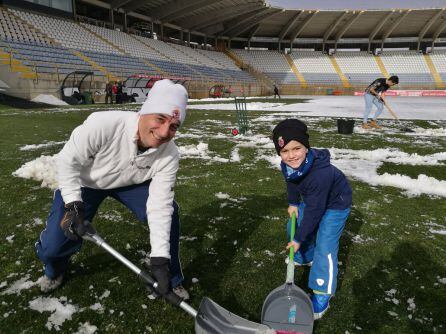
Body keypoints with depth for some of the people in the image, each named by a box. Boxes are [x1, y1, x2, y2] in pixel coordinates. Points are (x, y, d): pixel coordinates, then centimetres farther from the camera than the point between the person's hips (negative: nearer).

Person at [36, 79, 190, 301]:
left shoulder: (169, 155, -29)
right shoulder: (103, 125, -40)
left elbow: (159, 205, -28)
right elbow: (68, 160, -23)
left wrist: (159, 258, -33)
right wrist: (73, 205, -30)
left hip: (131, 183, 2)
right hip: (85, 182, -2)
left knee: (169, 213, -17)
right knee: (54, 246, -11)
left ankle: (172, 280, 7)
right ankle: (55, 269, 31)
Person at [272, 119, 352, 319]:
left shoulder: (321, 174, -42)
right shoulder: (286, 165, -20)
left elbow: (314, 210, -33)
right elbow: (291, 182, 6)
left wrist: (299, 239, -24)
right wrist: (293, 203, 4)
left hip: (335, 203, -8)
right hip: (312, 198, 8)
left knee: (325, 246, -14)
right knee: (293, 226, 19)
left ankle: (322, 295, -1)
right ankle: (305, 257, 46)